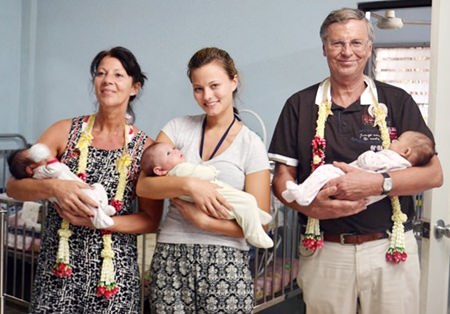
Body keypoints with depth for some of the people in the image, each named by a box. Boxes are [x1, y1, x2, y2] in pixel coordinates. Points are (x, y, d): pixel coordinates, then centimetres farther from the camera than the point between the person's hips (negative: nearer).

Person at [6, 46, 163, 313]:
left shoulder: (146, 148, -3)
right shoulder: (65, 131, 0)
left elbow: (151, 220, -4)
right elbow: (14, 186, -2)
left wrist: (98, 221, -17)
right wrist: (53, 187, -22)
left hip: (114, 269, 0)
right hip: (59, 263, 1)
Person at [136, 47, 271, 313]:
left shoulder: (252, 145, -2)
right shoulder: (178, 128, 5)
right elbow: (143, 186, -4)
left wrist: (203, 221, -14)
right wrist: (188, 183, -19)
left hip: (226, 262, -1)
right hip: (171, 258, 2)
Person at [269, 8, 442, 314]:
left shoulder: (397, 102, 2)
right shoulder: (300, 105, 3)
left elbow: (434, 174, -2)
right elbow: (282, 178, 3)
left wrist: (377, 182, -19)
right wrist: (311, 206, -18)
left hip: (391, 251, 0)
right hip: (324, 251, 0)